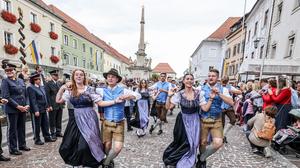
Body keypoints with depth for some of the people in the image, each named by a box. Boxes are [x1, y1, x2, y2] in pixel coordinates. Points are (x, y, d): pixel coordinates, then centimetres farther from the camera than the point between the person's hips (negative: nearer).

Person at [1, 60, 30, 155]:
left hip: (23, 108, 5)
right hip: (12, 109, -5)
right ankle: (13, 149, 18)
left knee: (22, 128, 14)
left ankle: (22, 145, 28)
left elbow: (26, 94, 11)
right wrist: (18, 106, -17)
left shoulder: (21, 81, 11)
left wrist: (27, 105, -3)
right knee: (13, 129, 6)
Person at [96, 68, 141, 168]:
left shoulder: (123, 91, -3)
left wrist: (129, 96, -24)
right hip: (106, 123, 1)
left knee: (118, 147, -4)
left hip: (119, 124, 0)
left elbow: (138, 95, -8)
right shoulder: (102, 91, -1)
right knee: (107, 146, 13)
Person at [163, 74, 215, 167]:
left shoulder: (198, 93, -7)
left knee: (192, 143, 7)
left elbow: (205, 109, -6)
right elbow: (168, 107, -12)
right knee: (183, 143, 6)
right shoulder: (179, 94, -11)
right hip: (183, 121, -1)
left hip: (194, 121, 1)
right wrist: (169, 96, -25)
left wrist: (211, 98, -17)